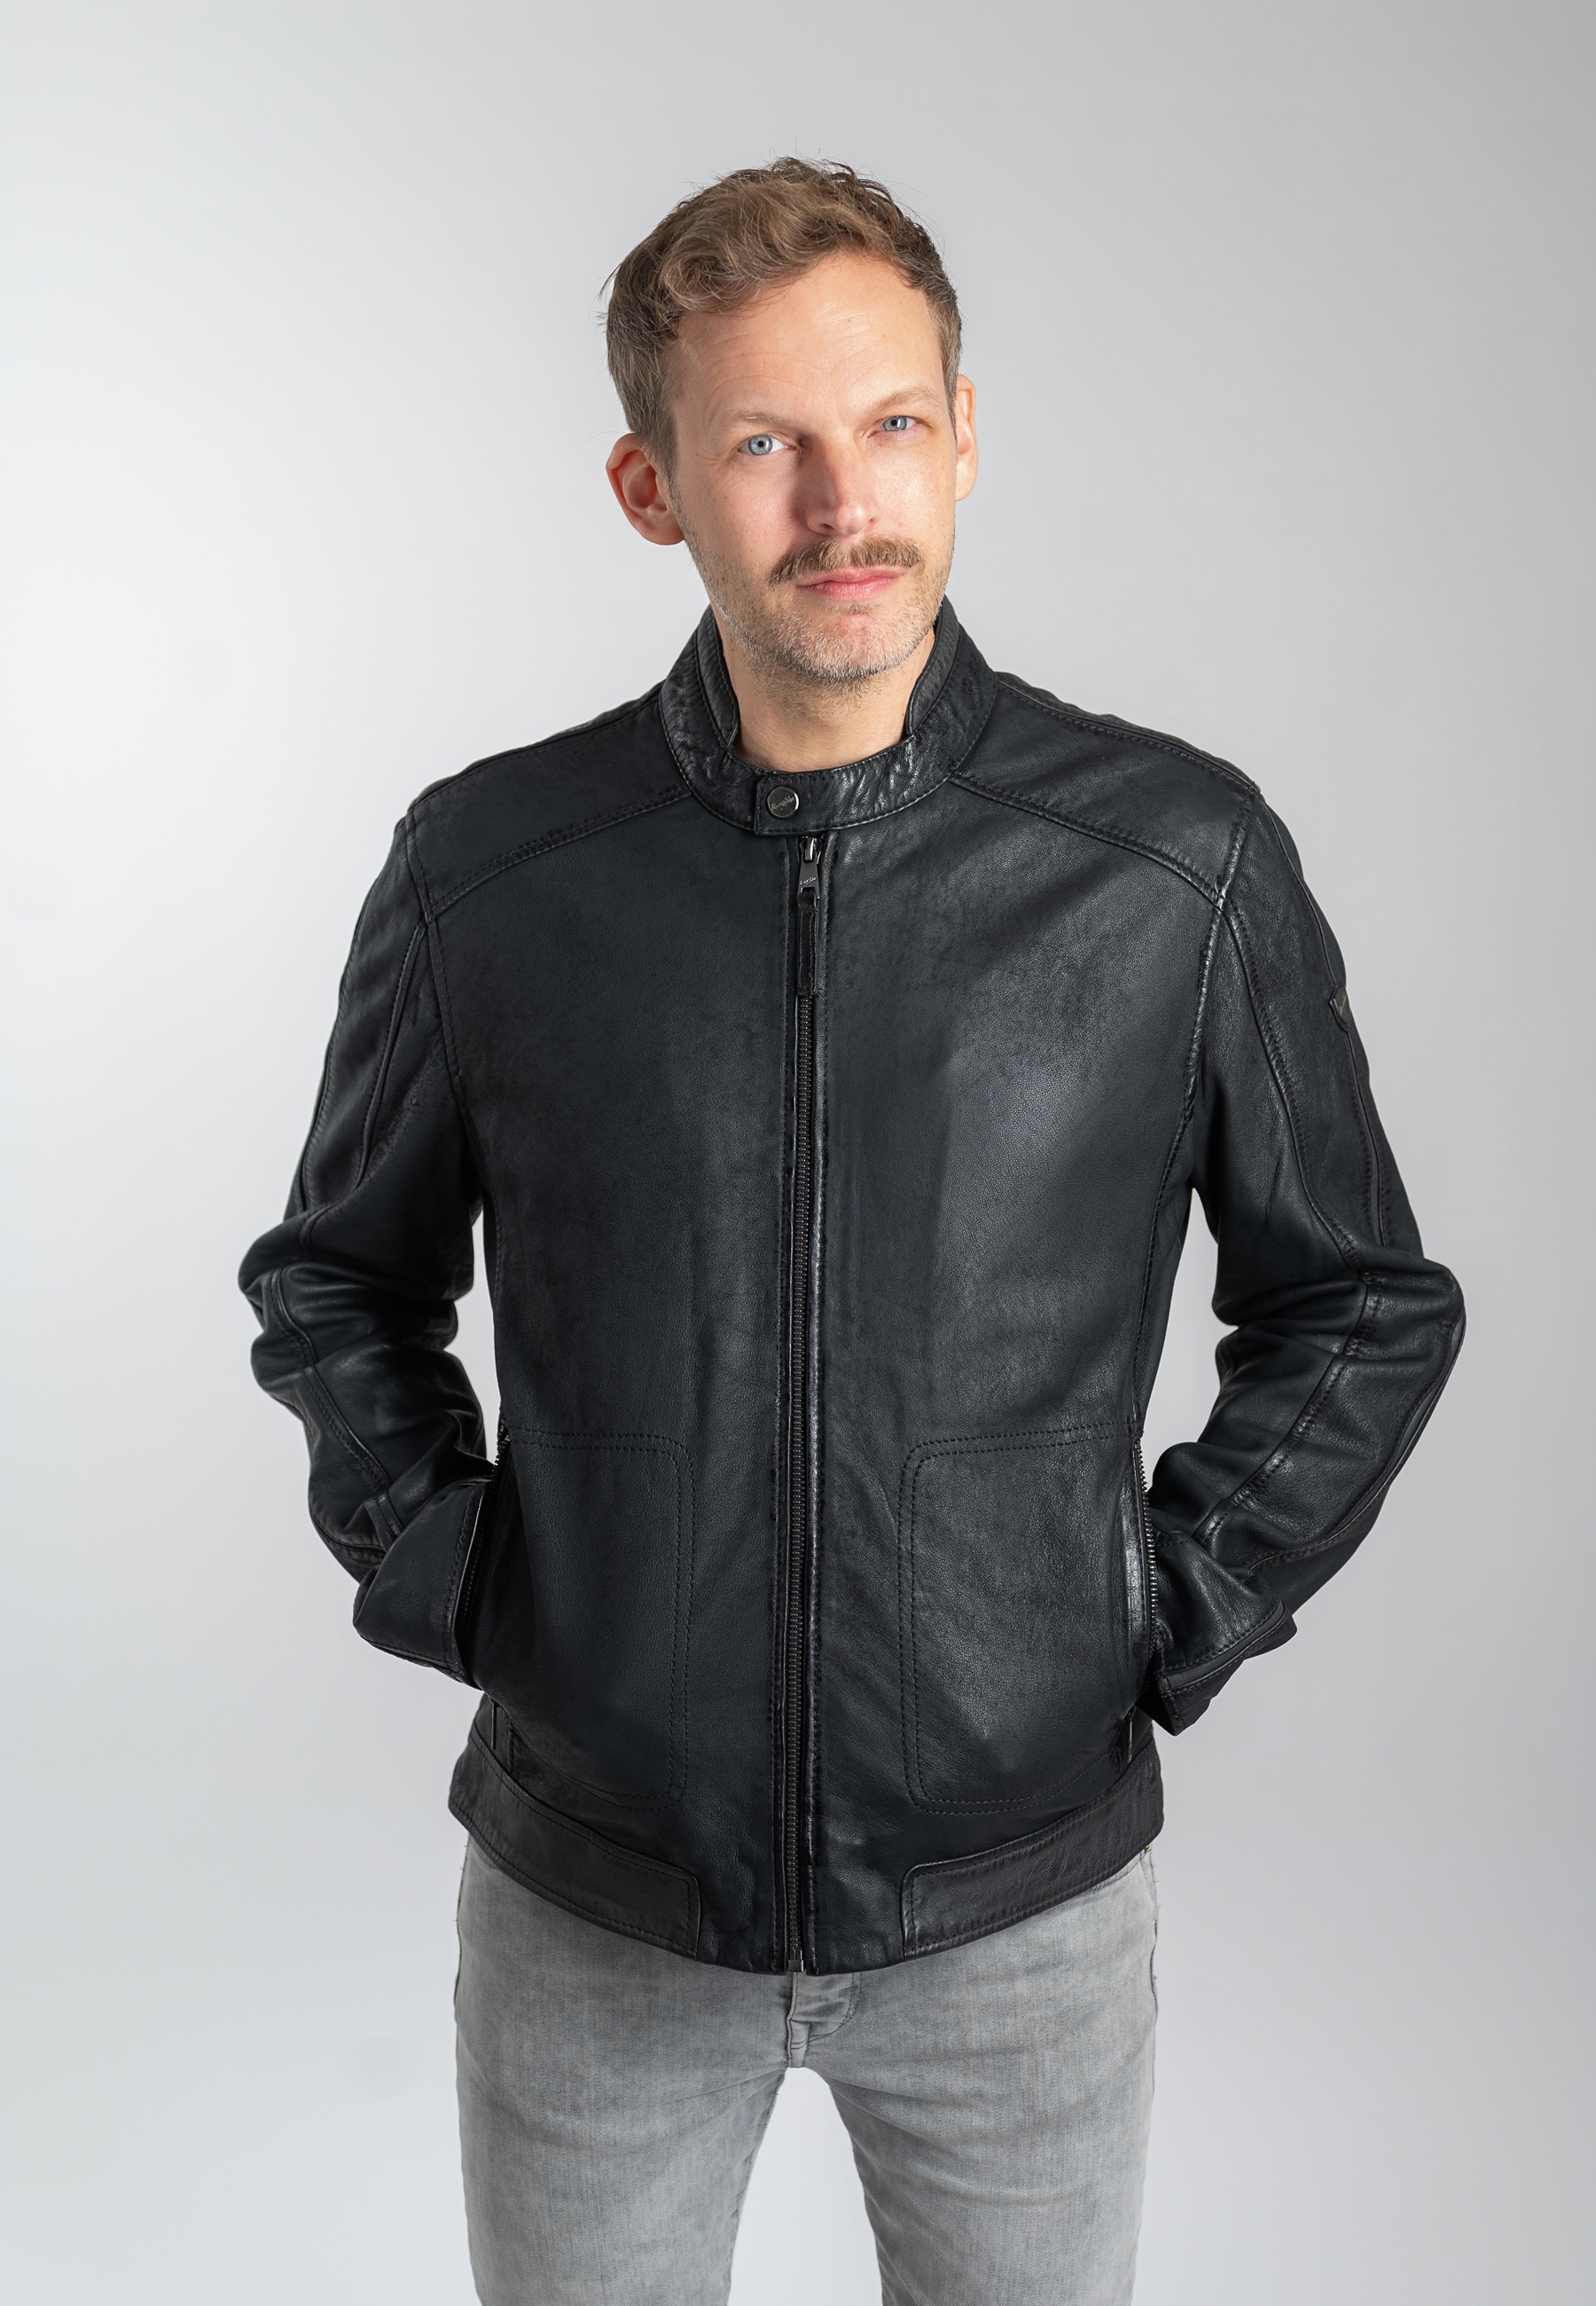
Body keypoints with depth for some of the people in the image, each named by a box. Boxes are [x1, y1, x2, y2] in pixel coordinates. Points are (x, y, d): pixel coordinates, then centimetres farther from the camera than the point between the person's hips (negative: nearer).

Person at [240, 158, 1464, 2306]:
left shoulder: (1184, 863, -9)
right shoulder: (486, 870, -7)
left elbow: (1363, 1305, 4)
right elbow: (339, 1281, 9)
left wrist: (1172, 1611, -3)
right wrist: (447, 1577, -1)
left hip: (1021, 1896, 0)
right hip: (588, 1901, 1)